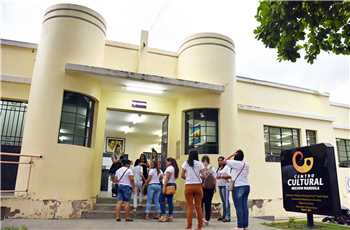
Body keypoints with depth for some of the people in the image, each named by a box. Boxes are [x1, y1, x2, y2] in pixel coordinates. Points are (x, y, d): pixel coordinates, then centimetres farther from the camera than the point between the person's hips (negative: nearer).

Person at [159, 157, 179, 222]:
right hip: (173, 185, 9)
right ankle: (170, 216, 8)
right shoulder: (175, 168, 19)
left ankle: (163, 215, -8)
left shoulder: (169, 168, -8)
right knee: (170, 200, 8)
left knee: (162, 200, -5)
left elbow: (167, 178, -15)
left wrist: (164, 187, -17)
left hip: (168, 185, -9)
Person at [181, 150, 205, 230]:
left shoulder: (186, 163, 1)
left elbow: (182, 176, -2)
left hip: (188, 186, 0)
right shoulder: (199, 163, 1)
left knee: (189, 206, 5)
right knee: (198, 206, 10)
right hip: (198, 186, 1)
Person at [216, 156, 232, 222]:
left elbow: (229, 176, -16)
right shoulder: (218, 168, 19)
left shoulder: (226, 167, -5)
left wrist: (221, 177, -19)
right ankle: (224, 215, 16)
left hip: (225, 186, -8)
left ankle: (227, 217, -8)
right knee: (223, 201, 11)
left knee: (226, 201, -9)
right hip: (220, 185, 8)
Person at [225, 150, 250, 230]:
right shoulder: (246, 164, 10)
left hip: (238, 187, -7)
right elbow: (246, 174, 15)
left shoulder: (235, 163, -11)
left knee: (239, 207, -3)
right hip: (246, 186, 7)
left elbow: (225, 161, -3)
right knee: (245, 207, 9)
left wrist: (232, 155, 3)